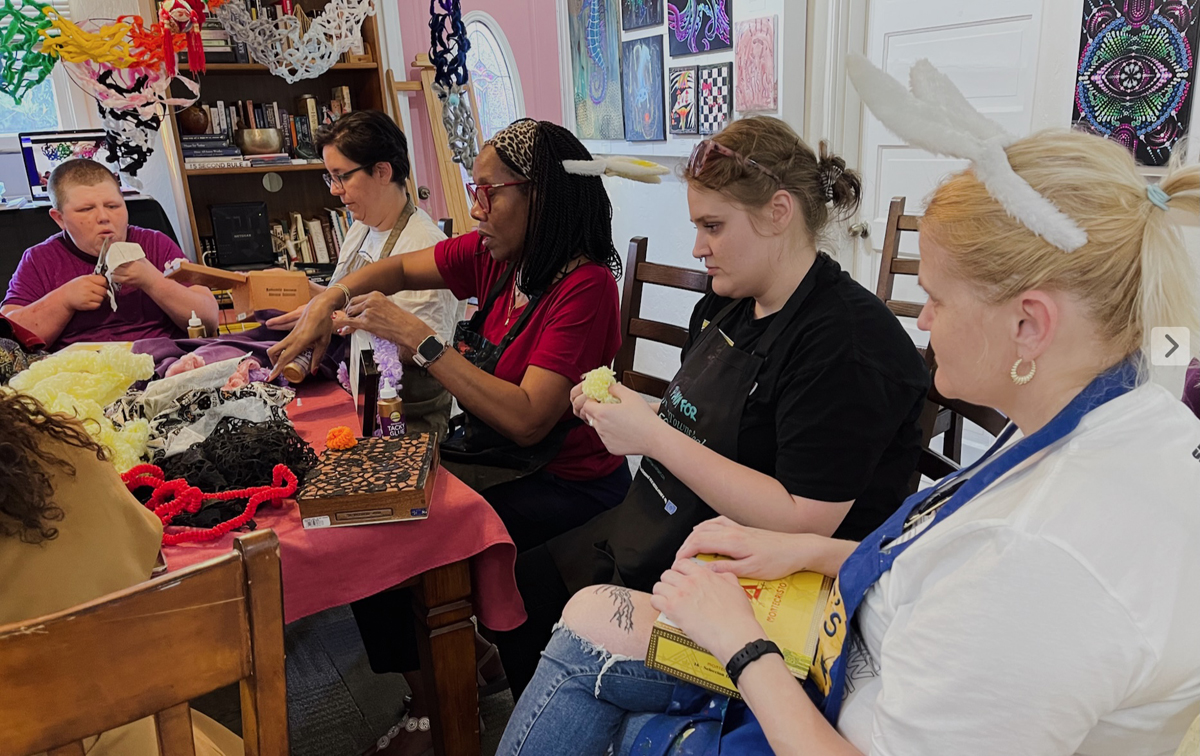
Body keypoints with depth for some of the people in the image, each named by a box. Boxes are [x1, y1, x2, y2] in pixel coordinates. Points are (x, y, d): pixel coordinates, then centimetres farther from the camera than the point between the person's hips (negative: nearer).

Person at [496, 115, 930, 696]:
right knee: (521, 584, 8)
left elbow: (803, 523, -27)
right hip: (659, 531, 9)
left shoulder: (847, 343, -22)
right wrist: (618, 414, -2)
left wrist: (656, 436, -25)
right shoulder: (723, 309, 5)